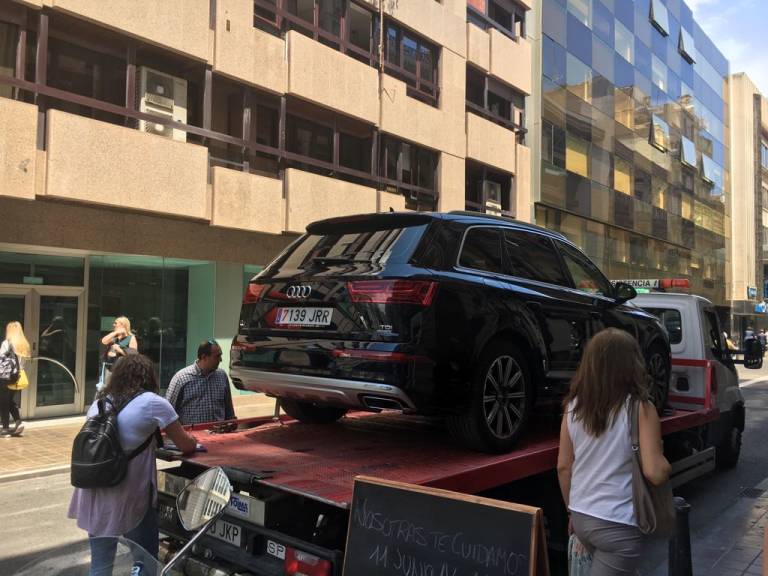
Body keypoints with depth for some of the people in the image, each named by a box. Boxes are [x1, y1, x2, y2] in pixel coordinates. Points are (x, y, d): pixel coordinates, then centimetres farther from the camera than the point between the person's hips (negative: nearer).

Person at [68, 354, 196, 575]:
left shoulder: (98, 402, 8)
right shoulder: (153, 403, -8)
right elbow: (187, 445, 0)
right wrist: (191, 440, 22)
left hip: (94, 498, 6)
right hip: (130, 500, -5)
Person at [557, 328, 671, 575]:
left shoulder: (573, 407, -2)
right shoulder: (640, 409, -15)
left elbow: (563, 467, 4)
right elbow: (655, 473, -19)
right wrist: (663, 460, 3)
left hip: (581, 517, 6)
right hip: (618, 525, -5)